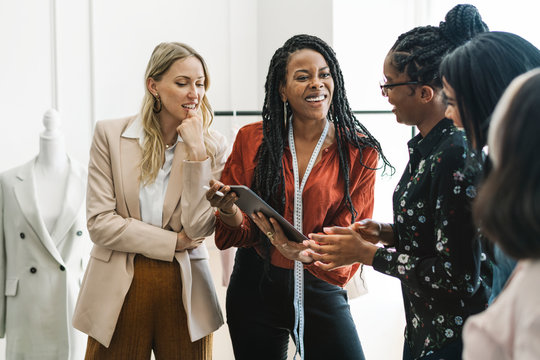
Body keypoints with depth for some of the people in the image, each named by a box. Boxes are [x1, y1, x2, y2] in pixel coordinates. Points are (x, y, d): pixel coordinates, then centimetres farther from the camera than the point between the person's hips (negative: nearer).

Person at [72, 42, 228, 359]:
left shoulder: (212, 146, 1)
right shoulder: (110, 135, -2)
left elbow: (199, 228, -8)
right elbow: (99, 222, -6)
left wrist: (196, 151, -13)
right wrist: (173, 241, -8)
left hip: (184, 293, 1)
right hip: (120, 292, -1)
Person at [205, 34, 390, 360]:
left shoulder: (359, 152, -5)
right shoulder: (251, 140, -2)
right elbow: (236, 231, 1)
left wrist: (306, 253, -30)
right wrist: (231, 213, -23)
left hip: (321, 291, -1)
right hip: (255, 287, 1)